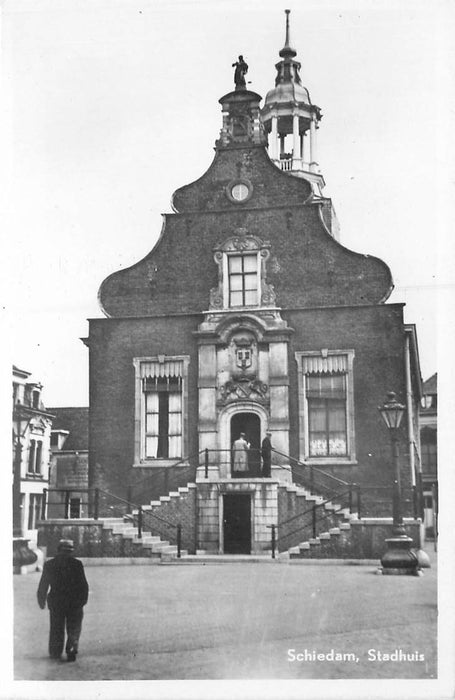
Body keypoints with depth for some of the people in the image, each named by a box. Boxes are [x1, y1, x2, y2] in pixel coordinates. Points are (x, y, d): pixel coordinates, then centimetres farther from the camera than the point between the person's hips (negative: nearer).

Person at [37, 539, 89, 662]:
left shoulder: (49, 565, 0)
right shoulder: (77, 564, -6)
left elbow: (43, 586, 6)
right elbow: (84, 586, -6)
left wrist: (41, 601, 15)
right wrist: (83, 600, 3)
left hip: (56, 603, 2)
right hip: (75, 602, -2)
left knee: (56, 629, 16)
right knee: (74, 629, 9)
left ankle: (55, 654, 18)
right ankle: (71, 649, -8)